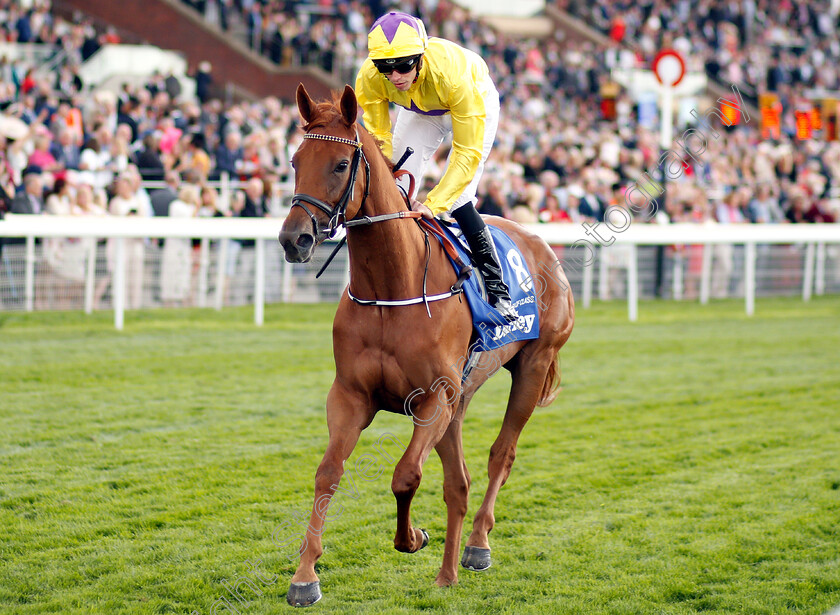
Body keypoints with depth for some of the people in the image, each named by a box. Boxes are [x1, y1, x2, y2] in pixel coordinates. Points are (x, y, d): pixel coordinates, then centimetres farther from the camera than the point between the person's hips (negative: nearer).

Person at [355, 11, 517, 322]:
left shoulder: (453, 72, -44)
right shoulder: (369, 79, -33)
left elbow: (468, 152, -39)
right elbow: (378, 141, -21)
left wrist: (434, 204, -46)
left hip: (476, 102, -4)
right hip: (418, 111, 5)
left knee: (457, 199, -18)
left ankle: (498, 292, -10)